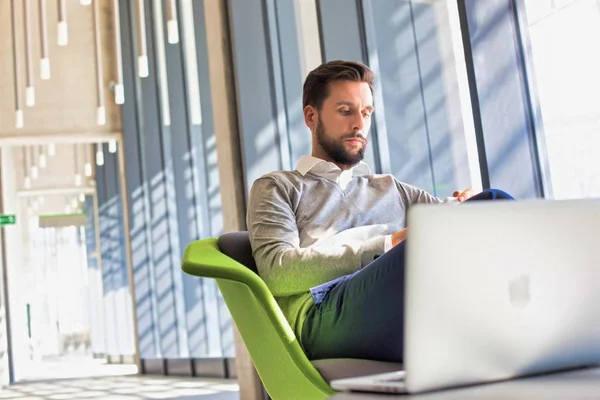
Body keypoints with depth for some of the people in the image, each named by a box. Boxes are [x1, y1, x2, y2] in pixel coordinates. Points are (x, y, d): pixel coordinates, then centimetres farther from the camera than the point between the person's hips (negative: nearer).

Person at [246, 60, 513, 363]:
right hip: (328, 312, -4)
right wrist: (388, 245, -5)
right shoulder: (277, 188, 21)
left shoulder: (391, 189, 35)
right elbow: (277, 271, 2)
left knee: (495, 205, -23)